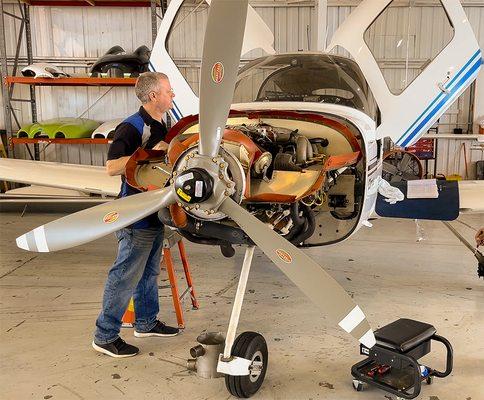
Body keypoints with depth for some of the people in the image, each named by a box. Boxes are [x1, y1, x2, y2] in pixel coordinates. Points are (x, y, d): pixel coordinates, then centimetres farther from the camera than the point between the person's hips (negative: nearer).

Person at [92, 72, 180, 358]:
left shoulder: (161, 126, 13)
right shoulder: (131, 127, -17)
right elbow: (112, 167, -25)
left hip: (157, 213, 9)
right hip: (137, 218, -9)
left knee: (149, 271, 19)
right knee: (126, 275, -1)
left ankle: (146, 322, 34)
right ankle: (105, 336, 12)